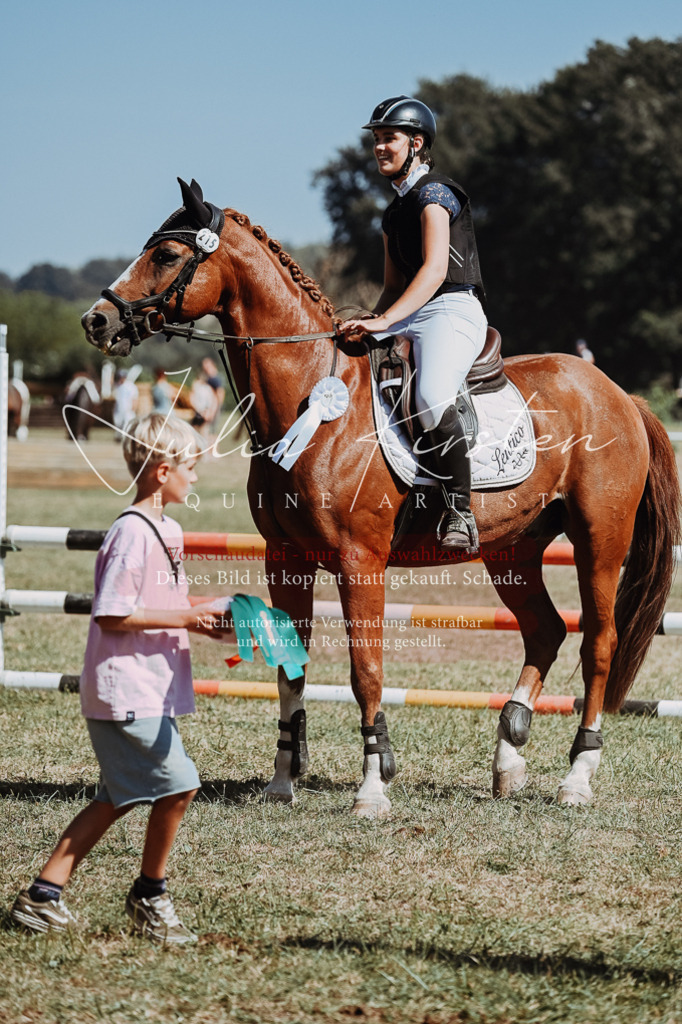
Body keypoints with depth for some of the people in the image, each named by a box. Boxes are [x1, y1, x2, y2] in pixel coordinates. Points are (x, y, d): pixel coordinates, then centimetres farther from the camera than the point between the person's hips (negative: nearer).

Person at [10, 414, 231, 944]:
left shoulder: (166, 530, 13)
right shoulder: (133, 532, -18)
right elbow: (111, 615, -21)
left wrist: (203, 616, 9)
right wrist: (184, 618, -18)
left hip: (149, 691, 10)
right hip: (126, 690, -10)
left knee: (117, 798, 12)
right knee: (178, 783, -9)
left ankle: (43, 896, 16)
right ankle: (149, 896, 8)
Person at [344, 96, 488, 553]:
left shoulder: (434, 193, -5)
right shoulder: (396, 211, 23)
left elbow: (435, 269, -18)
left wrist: (385, 320, -28)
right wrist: (372, 323, 7)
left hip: (454, 310, -10)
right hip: (411, 316, 10)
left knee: (432, 397, -35)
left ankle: (460, 513, -32)